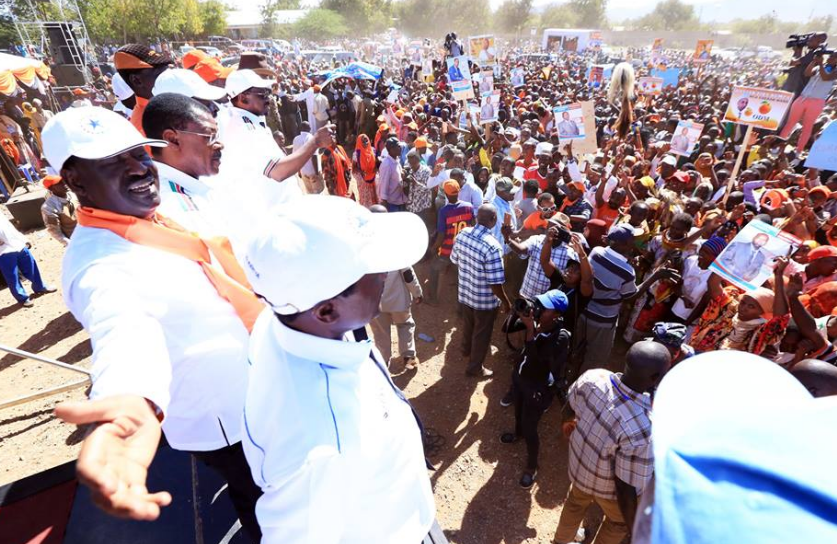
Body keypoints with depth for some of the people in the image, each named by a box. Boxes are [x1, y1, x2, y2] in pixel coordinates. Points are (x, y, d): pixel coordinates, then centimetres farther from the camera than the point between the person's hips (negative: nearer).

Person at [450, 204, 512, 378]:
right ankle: (475, 367, 36)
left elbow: (455, 260, 5)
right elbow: (495, 283, -26)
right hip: (485, 300, -6)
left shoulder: (462, 234, -11)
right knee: (482, 334, 17)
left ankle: (466, 350, 56)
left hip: (464, 294, 6)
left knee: (468, 325, 31)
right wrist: (506, 301, -10)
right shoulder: (492, 246, -31)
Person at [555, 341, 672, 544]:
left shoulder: (593, 376, -28)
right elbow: (626, 487, -31)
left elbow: (569, 408, -6)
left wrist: (567, 422, 18)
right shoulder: (642, 429, -43)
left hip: (578, 465, 5)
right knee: (619, 521, 32)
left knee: (576, 502, 37)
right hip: (607, 486, -5)